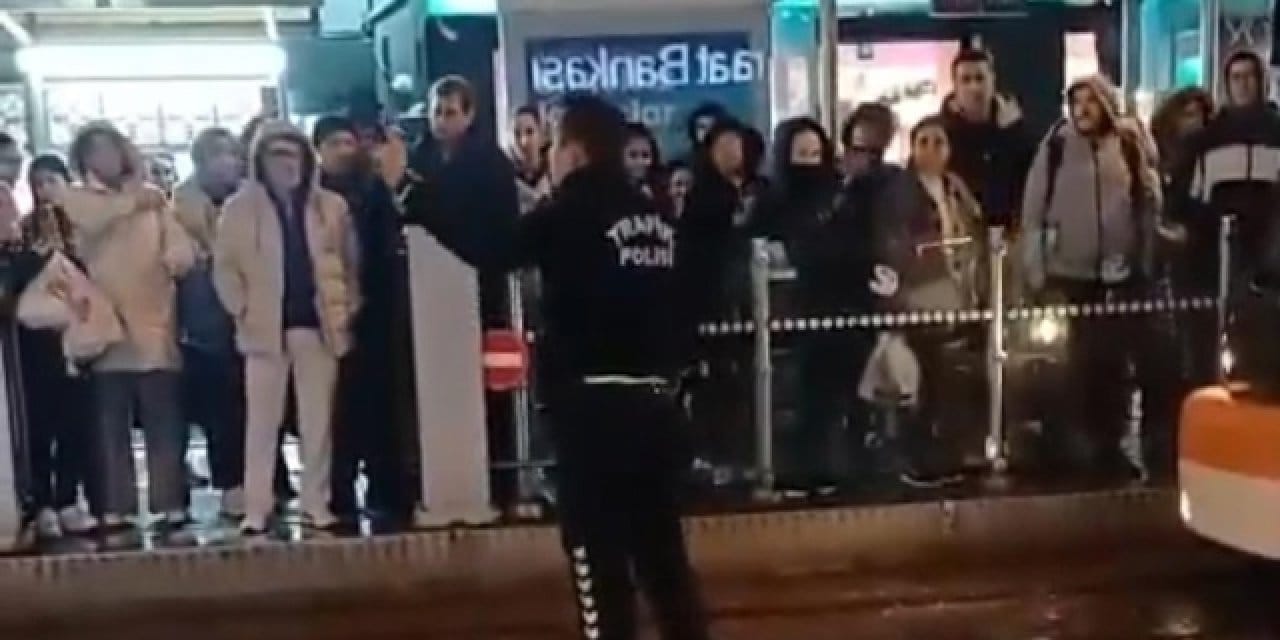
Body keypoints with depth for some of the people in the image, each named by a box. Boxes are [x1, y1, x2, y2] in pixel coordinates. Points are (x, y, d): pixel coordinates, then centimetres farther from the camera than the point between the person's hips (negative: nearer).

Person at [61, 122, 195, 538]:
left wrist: (170, 258, -16)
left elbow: (184, 254, 5)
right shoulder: (74, 199, 8)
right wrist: (132, 200, -8)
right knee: (110, 427, 0)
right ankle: (114, 511, 4)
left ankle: (171, 507, 5)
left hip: (156, 329, 1)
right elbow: (93, 218, -17)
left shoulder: (153, 198, 14)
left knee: (165, 427, 0)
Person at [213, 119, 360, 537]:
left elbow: (349, 264, 12)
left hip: (319, 324, 2)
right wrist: (242, 309, -6)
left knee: (318, 421, 4)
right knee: (262, 421, -1)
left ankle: (316, 506, 11)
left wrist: (348, 307, 2)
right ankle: (256, 510, 4)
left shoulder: (331, 206, 10)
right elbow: (225, 267, 3)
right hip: (267, 326, -2)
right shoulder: (241, 207, 5)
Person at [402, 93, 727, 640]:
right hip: (653, 402, 7)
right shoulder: (660, 219, 10)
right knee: (661, 552, 16)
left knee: (600, 559, 1)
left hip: (594, 404, -7)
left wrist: (408, 194, -3)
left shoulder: (571, 215, -8)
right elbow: (687, 298, 11)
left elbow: (487, 249, -11)